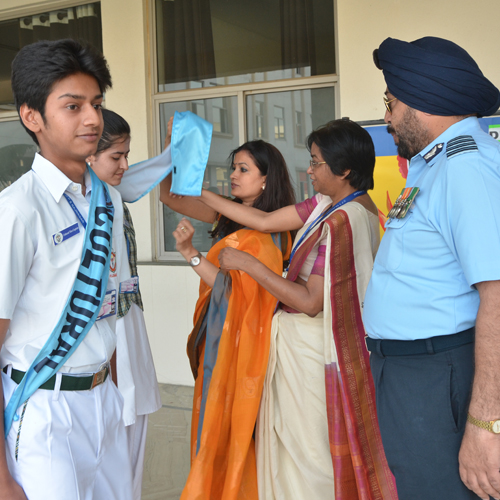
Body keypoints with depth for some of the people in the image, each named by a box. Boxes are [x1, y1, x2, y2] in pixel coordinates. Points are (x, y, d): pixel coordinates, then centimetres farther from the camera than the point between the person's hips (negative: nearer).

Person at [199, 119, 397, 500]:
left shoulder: (342, 222, -23)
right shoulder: (330, 204, 5)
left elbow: (311, 302, -24)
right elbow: (264, 221, 7)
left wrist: (247, 264, -19)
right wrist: (200, 194, 8)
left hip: (310, 349, -9)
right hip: (304, 339, 9)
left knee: (306, 447, 4)